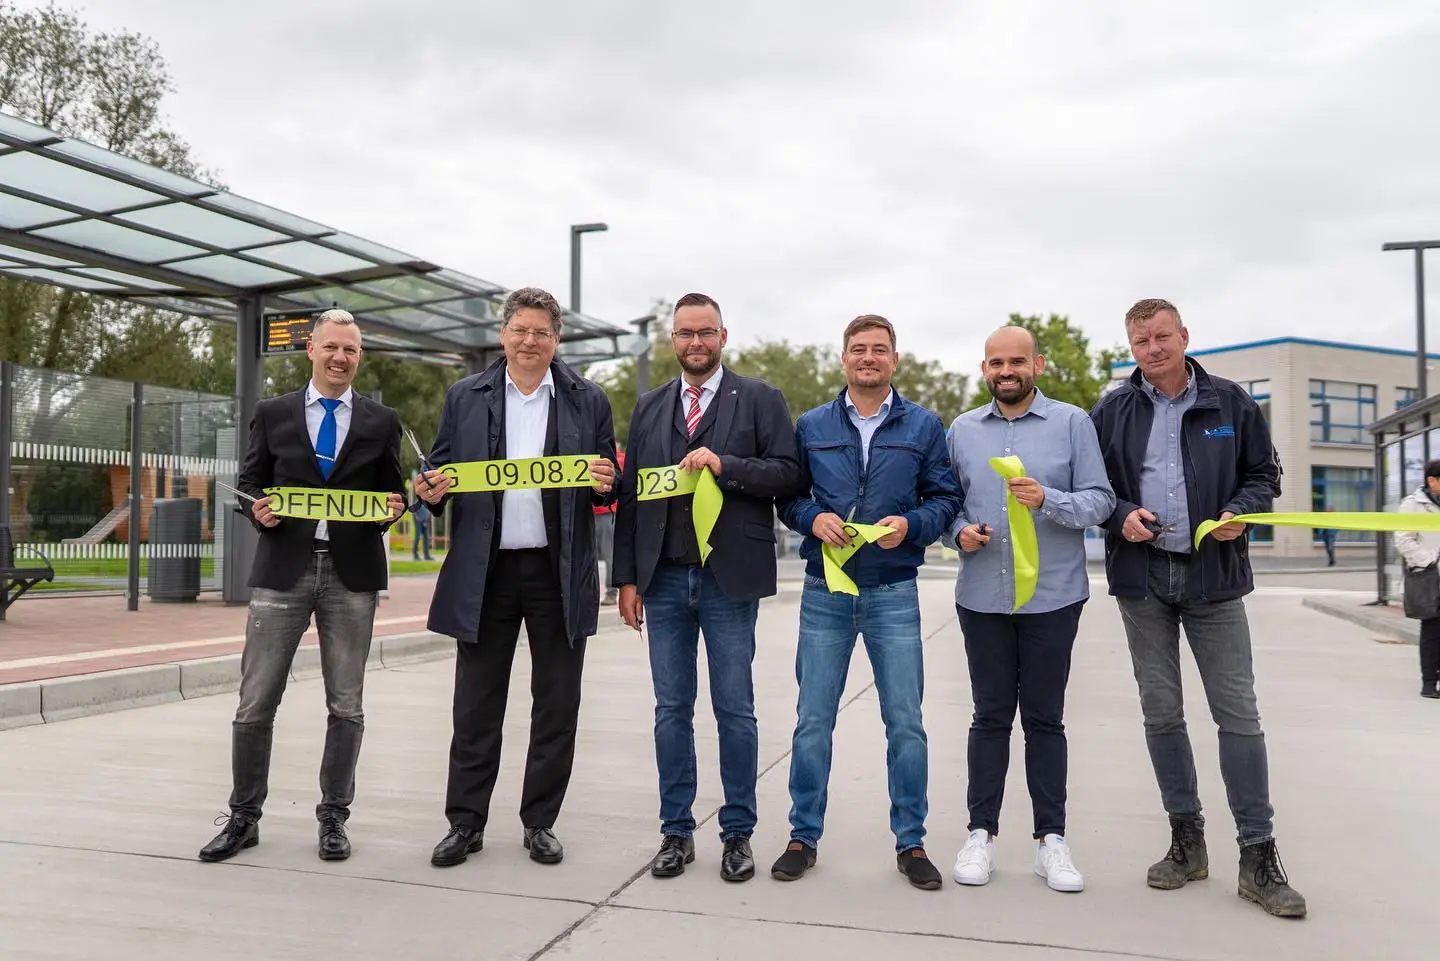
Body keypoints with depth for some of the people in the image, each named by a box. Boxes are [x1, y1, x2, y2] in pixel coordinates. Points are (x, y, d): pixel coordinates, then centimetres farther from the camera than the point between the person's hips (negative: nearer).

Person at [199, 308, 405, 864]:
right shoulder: (272, 414, 9)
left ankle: (333, 817, 19)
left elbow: (392, 492, 12)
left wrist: (392, 508, -10)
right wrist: (258, 509, -9)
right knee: (256, 702, 2)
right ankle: (243, 817, 17)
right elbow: (249, 482, 12)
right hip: (282, 568, 0)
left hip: (352, 572, 0)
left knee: (346, 705, 6)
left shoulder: (381, 422, 9)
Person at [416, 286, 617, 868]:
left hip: (559, 573, 0)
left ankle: (540, 822, 22)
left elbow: (610, 487, 7)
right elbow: (439, 473, 10)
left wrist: (606, 485, -15)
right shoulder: (464, 398, 7)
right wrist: (432, 492, -11)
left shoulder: (588, 401, 5)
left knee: (556, 705, 7)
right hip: (484, 572, 1)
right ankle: (465, 822, 20)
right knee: (475, 706, 7)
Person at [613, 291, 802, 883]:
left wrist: (724, 465, -18)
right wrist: (627, 577, 6)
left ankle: (737, 833, 18)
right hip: (664, 580, 3)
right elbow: (630, 494, 11)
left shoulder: (759, 400, 3)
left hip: (729, 579, -3)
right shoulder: (649, 407, 13)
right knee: (672, 710, 9)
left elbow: (787, 474, -5)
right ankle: (676, 831, 20)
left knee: (735, 711, 5)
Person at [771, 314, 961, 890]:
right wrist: (813, 518, -11)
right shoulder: (812, 427, 9)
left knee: (906, 724, 3)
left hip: (893, 592, -1)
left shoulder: (923, 426, 6)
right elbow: (787, 497, 10)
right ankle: (804, 837, 20)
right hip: (824, 590, 1)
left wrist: (910, 525, -14)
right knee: (813, 721, 5)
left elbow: (945, 499, 4)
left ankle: (911, 843, 19)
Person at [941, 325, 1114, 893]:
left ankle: (1051, 839, 18)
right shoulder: (962, 430, 8)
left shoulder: (1073, 423, 0)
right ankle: (981, 833, 18)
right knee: (990, 716, 9)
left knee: (1045, 718, 8)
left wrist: (1047, 500, -21)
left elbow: (1100, 500, -5)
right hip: (983, 597, 2)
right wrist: (959, 533, -8)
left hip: (1053, 597, -1)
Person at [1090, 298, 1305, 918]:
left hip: (1214, 575, -1)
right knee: (1161, 714, 7)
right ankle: (1187, 840, 21)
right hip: (1142, 577, 1)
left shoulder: (1230, 402, 4)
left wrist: (1240, 511, -8)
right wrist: (1121, 516, -10)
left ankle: (1258, 856, 9)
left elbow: (1263, 472, 11)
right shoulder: (1112, 411, 4)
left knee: (1238, 713, -1)